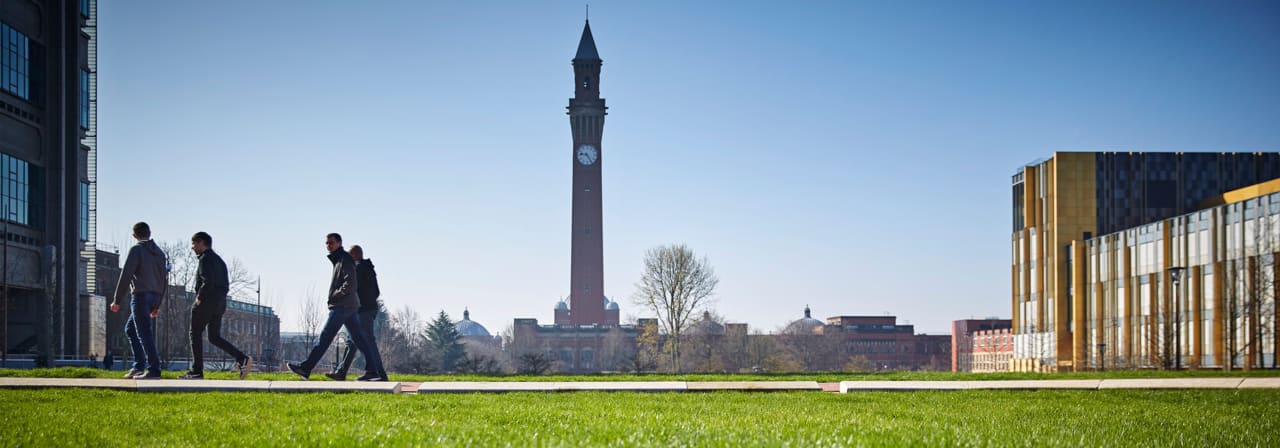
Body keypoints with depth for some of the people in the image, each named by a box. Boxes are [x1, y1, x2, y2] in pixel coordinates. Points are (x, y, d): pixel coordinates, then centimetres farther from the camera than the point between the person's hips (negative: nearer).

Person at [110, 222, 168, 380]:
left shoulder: (136, 250, -6)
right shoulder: (160, 253, 16)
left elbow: (125, 276, -12)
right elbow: (164, 280, 18)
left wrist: (116, 300, -9)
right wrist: (158, 305, 23)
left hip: (140, 295, -8)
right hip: (155, 296, 8)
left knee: (144, 333, -8)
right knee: (130, 329, 19)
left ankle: (154, 370, -13)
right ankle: (138, 366, 13)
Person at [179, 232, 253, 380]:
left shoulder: (206, 258, -9)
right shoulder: (219, 260, 21)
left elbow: (208, 282, -22)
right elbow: (226, 285, 19)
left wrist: (199, 297, -11)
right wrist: (220, 297, 12)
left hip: (207, 302, -9)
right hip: (220, 303, 9)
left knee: (195, 334, 1)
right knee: (214, 337, 10)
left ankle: (197, 372, 0)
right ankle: (243, 359, -6)